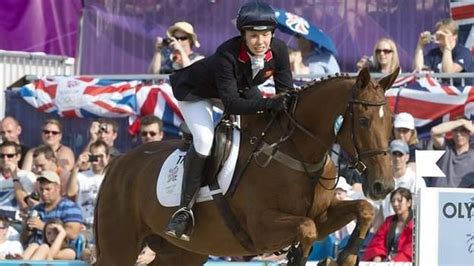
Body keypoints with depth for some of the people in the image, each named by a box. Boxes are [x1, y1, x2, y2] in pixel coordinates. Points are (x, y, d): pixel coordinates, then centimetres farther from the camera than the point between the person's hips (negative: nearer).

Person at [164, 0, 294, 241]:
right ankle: (185, 208, -19)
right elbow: (231, 103, -43)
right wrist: (269, 104, -53)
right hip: (194, 93, -7)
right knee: (205, 141, -28)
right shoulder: (227, 56, -40)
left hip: (241, 88, 7)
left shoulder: (278, 50, -24)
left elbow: (286, 91, -15)